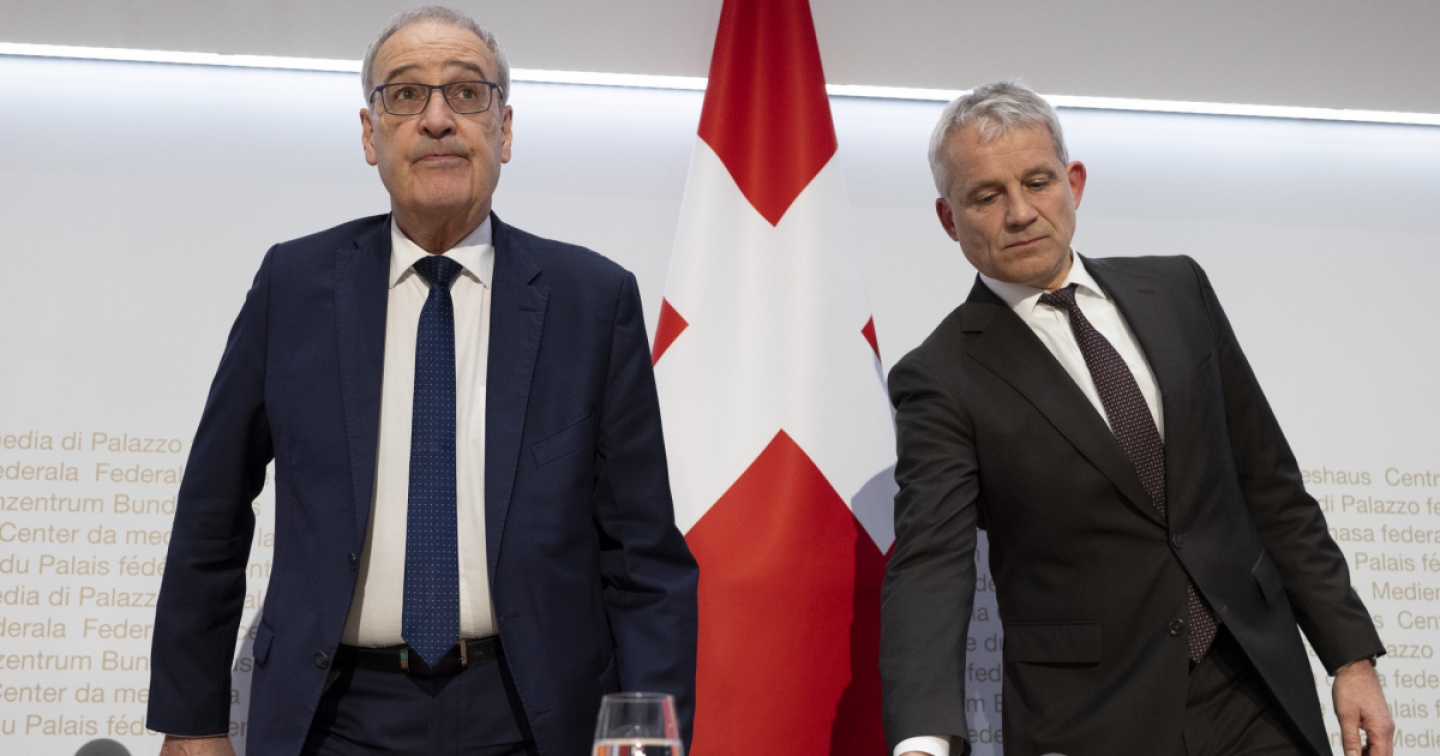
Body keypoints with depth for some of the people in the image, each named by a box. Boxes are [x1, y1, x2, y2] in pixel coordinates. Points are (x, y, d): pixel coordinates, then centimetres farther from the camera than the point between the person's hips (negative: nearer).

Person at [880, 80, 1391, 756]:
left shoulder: (1178, 290, 5)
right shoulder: (942, 379, -9)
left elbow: (1269, 483, 8)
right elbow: (929, 567, -21)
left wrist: (1352, 655, 3)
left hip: (1257, 698, 4)